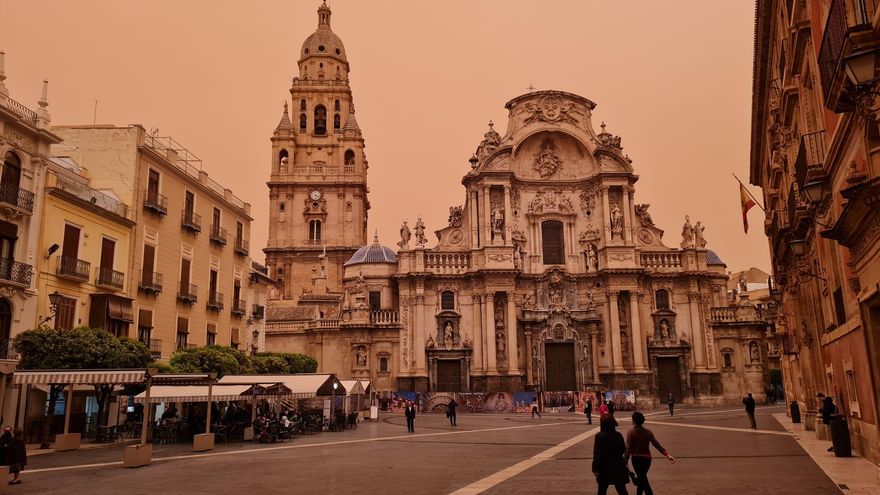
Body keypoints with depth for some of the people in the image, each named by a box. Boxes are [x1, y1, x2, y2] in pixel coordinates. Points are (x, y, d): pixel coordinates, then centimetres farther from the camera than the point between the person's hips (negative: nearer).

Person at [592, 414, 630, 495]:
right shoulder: (618, 435, -2)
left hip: (604, 468, -3)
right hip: (618, 467, 3)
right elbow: (623, 450, 7)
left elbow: (596, 453, -16)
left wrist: (595, 468, -12)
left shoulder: (599, 436, -15)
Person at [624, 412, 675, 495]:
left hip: (636, 458, -4)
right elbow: (656, 444, -8)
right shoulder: (648, 432, 0)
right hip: (647, 458, 4)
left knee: (643, 479, 0)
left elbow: (628, 448, -15)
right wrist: (667, 454, -10)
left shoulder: (631, 433, -11)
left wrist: (625, 461, -14)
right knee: (642, 479, 20)